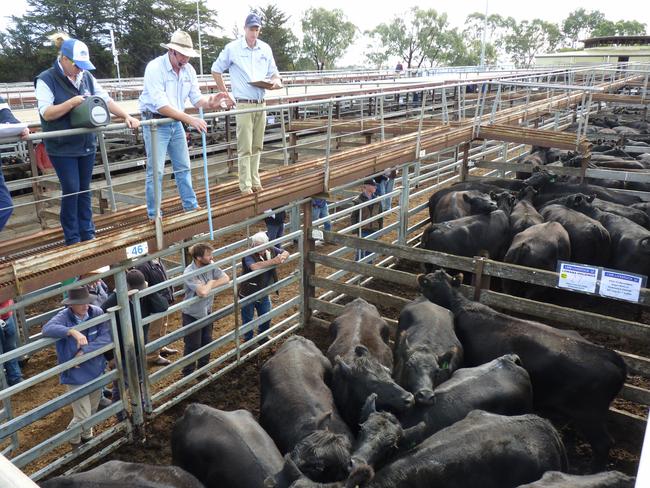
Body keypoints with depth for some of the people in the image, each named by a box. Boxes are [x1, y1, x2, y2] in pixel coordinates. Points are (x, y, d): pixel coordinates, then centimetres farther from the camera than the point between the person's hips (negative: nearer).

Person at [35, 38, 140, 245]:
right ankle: (72, 239, 8)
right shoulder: (46, 80, -9)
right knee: (71, 190, -5)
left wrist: (126, 116, -10)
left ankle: (88, 234, 20)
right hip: (62, 148, -5)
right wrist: (72, 102, -24)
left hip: (86, 145, 5)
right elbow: (46, 113, -15)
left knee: (84, 190, 11)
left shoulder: (87, 77, 7)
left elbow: (106, 99, 4)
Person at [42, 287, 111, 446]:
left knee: (93, 410, 24)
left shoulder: (97, 312, -12)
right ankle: (74, 440, 36)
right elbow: (47, 329, -39)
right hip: (76, 375, -4)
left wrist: (84, 351, -25)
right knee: (83, 416, 3)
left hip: (96, 371, 4)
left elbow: (106, 337, -18)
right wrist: (72, 331, -49)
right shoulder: (64, 317, -20)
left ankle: (87, 435, 53)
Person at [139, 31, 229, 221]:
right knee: (156, 171, -4)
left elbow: (196, 99, 2)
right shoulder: (155, 68, -21)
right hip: (155, 123, -6)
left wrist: (210, 103, -21)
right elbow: (161, 105, -29)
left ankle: (191, 207, 26)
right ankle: (154, 216, 5)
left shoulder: (189, 70, 0)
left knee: (183, 167, 14)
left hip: (176, 123, 7)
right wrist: (189, 119, -35)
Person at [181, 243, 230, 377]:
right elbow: (203, 292, -39)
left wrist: (209, 285, -23)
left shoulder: (210, 266, -10)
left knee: (207, 342, 21)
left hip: (206, 312, 7)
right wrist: (211, 283, -20)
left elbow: (226, 278, -11)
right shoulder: (189, 273, -30)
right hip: (192, 316, -6)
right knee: (193, 346, 9)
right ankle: (188, 374, 30)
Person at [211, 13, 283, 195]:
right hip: (243, 104, -4)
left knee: (257, 146, 11)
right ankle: (245, 185, 0)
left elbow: (273, 72, 16)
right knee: (245, 148, -5)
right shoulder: (232, 48, -3)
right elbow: (216, 70, 5)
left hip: (261, 104, 5)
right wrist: (225, 94, 2)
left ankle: (255, 180, 20)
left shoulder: (265, 49, 8)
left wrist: (276, 80, -8)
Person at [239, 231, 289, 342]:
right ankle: (248, 340, 37)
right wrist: (274, 261, -44)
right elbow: (255, 266, -46)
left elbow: (286, 253, -2)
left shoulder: (270, 250, -9)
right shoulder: (249, 256, -27)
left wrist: (282, 257, -27)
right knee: (248, 320, 14)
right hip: (248, 295, -6)